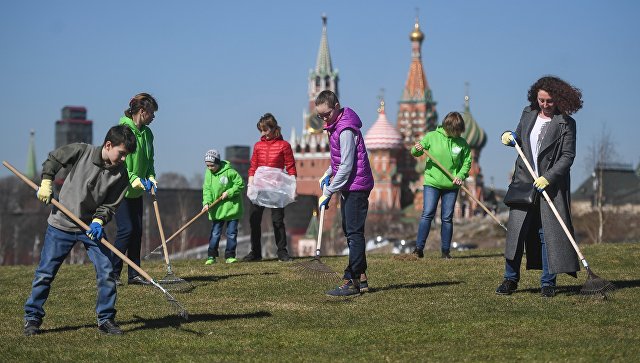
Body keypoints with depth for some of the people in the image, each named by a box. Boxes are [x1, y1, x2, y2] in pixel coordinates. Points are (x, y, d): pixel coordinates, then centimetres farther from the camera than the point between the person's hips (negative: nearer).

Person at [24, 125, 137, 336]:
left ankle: (105, 319, 8)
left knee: (106, 272, -6)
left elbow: (110, 205, -6)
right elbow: (53, 159, 2)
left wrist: (98, 221, -24)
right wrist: (46, 183, -7)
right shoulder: (81, 152, -14)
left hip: (92, 226, 2)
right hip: (61, 224, -2)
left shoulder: (120, 175, -9)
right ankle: (32, 318, 15)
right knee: (45, 273, 2)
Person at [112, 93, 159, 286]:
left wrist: (151, 178, -2)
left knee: (137, 230, 7)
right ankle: (112, 273, -3)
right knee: (126, 229, -12)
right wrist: (136, 180, -25)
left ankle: (134, 274, 13)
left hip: (136, 191, 8)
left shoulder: (147, 133, 9)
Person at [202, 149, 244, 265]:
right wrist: (206, 202, -17)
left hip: (232, 207, -3)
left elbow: (240, 184, -7)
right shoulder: (208, 173, 0)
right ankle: (211, 256, 7)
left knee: (232, 233, 2)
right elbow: (207, 189, -2)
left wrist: (229, 193, -16)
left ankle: (230, 256, 11)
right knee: (215, 233, 3)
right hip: (217, 209, 3)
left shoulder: (229, 171, -13)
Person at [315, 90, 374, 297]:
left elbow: (346, 166, -23)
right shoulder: (336, 126, 12)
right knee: (350, 232, 14)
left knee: (354, 233, -9)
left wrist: (328, 192, -20)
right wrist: (328, 173, 10)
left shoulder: (346, 130, -19)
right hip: (348, 187, 10)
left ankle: (353, 281, -8)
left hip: (356, 186, -10)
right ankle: (360, 279, 21)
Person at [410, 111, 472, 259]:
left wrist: (460, 175, -9)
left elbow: (467, 162, 8)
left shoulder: (462, 143, 0)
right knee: (427, 214, -9)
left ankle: (445, 250, 13)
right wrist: (416, 149, -19)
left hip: (451, 186, 2)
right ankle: (419, 248, -7)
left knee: (447, 218, 5)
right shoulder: (432, 136, -4)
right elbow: (415, 152, 4)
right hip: (432, 182, -2)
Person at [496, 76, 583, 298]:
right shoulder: (528, 114, 9)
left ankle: (548, 282, 6)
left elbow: (568, 156, -9)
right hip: (524, 181, 4)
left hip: (551, 185, -4)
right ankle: (511, 279, 9)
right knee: (516, 229, -1)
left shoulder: (566, 123, -6)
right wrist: (509, 137, 1)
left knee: (548, 233, -2)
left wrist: (548, 177, -19)